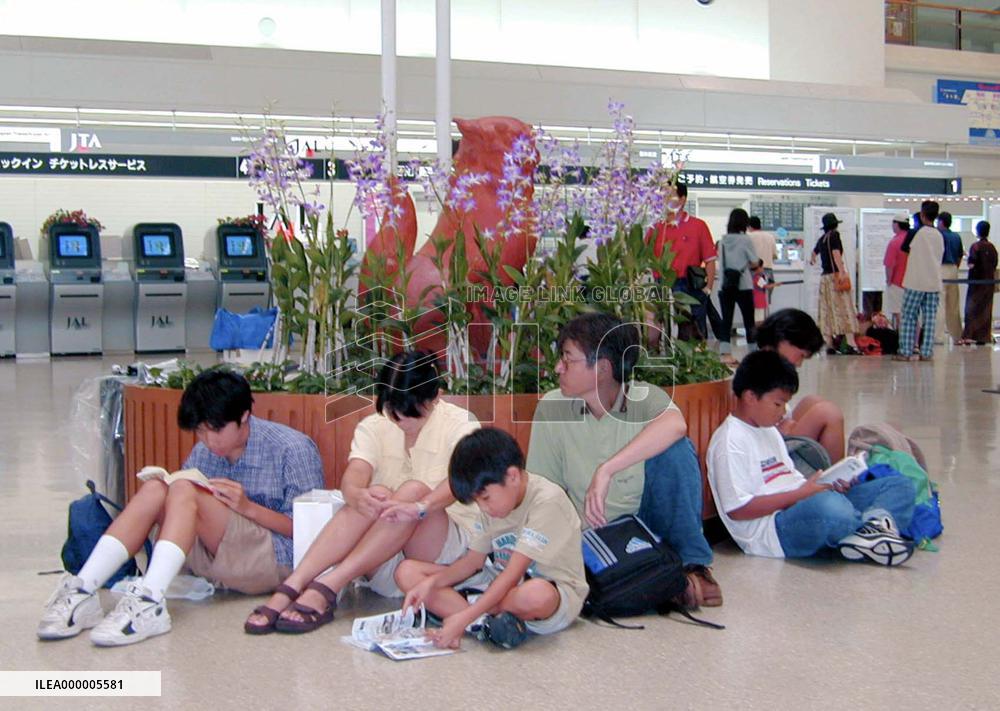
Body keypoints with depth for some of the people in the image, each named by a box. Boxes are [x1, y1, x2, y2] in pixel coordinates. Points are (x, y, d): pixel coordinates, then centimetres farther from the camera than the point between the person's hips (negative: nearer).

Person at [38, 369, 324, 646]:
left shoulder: (293, 449, -7)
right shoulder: (204, 451, 9)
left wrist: (248, 507, -19)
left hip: (275, 560, -6)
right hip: (215, 558, 6)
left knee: (185, 492, -24)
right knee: (155, 490, -16)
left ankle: (150, 603, -39)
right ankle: (82, 592, -25)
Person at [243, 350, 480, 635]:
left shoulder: (461, 424, -6)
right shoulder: (373, 427, 3)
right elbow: (354, 475, -17)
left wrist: (420, 507, -47)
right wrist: (357, 495, -42)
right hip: (384, 561, 2)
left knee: (414, 490, -30)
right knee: (375, 496, -29)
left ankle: (325, 589, -40)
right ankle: (291, 588, -42)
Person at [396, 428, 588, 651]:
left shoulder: (547, 500, -22)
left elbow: (513, 574, -27)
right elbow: (474, 560, 6)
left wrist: (464, 617, -33)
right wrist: (431, 583, -12)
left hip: (555, 592, -7)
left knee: (536, 594, -46)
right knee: (407, 571, -4)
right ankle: (487, 620, -23)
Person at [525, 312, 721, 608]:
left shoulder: (642, 397, -12)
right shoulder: (552, 409, -6)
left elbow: (675, 425, -37)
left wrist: (606, 470, -42)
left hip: (649, 523, -1)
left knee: (674, 448, -26)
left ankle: (692, 563, -13)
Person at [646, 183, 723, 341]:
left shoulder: (698, 226, 2)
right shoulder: (655, 228, 9)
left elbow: (710, 260, 1)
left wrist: (707, 289, -6)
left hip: (690, 288, -3)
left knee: (694, 338, -2)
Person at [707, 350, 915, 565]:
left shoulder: (770, 432, 24)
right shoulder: (730, 441, -8)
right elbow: (737, 509, -15)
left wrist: (828, 484, 4)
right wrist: (801, 494, -15)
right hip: (771, 531, -10)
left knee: (901, 485, 6)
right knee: (827, 506, -43)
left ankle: (872, 528, -26)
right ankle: (879, 527, -11)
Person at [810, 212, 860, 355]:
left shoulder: (822, 239, 17)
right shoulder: (834, 235, -4)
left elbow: (814, 251, 38)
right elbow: (836, 253, -19)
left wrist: (812, 259, 60)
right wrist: (842, 272, -27)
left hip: (825, 277, 7)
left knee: (828, 311, 8)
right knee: (844, 309, -11)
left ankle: (830, 345, 6)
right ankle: (850, 344, -19)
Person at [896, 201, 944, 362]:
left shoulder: (915, 233, -8)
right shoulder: (939, 236, 7)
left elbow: (904, 248, 7)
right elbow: (940, 256, 16)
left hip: (915, 283, -4)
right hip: (934, 283, 4)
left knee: (909, 317, 1)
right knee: (930, 319, 5)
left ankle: (905, 352, -1)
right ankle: (927, 352, 4)